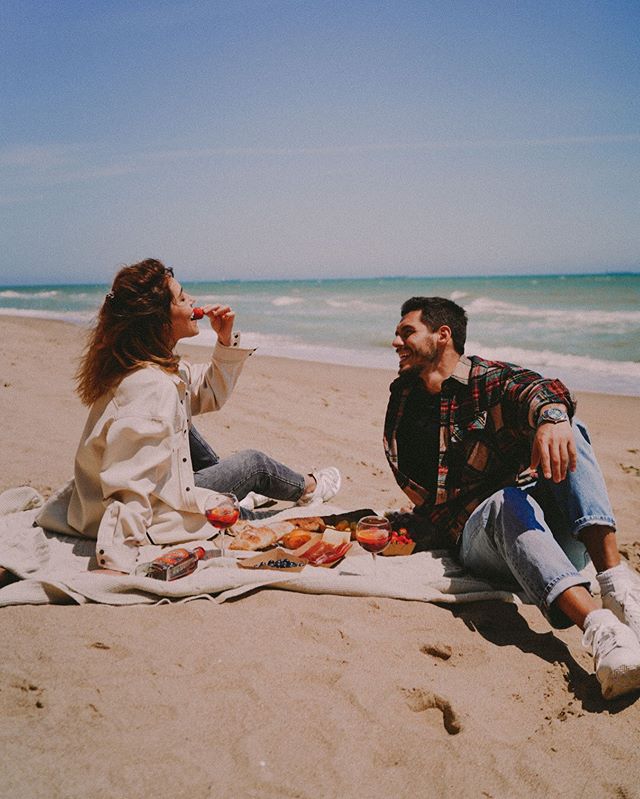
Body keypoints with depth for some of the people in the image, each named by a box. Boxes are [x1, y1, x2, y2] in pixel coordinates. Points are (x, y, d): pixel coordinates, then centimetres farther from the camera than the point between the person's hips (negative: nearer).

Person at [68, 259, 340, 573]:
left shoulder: (158, 365, -1)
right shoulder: (150, 388, -31)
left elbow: (211, 393, 14)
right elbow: (130, 485, -36)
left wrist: (226, 340, 1)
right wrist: (116, 564, -37)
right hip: (150, 521, -9)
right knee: (254, 463, 6)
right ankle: (308, 488, 40)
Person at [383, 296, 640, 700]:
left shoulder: (491, 379, 1)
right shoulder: (404, 398, 16)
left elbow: (535, 389, -25)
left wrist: (551, 415, -47)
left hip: (553, 530, -1)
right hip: (477, 534, 1)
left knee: (568, 431, -26)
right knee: (508, 502, -34)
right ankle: (601, 629, -55)